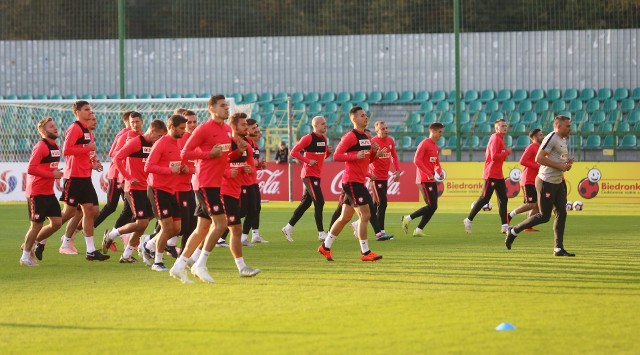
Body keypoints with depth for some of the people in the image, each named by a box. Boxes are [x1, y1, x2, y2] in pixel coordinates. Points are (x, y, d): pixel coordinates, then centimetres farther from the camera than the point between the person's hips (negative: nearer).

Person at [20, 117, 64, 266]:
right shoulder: (41, 147, -15)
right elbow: (31, 169, -22)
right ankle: (26, 256, 13)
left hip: (49, 192, 8)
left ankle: (31, 244, 21)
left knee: (57, 222, 3)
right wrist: (52, 174, -22)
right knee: (37, 225, -3)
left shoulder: (56, 146, 12)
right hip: (37, 193, -8)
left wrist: (56, 173, 7)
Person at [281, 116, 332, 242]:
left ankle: (288, 228, 21)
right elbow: (294, 152, -13)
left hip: (317, 174, 9)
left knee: (306, 202, 11)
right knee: (319, 202, -12)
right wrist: (308, 161, -19)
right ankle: (321, 234, -10)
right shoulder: (308, 138, -12)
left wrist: (328, 151, 1)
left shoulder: (324, 138, 12)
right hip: (309, 174, -9)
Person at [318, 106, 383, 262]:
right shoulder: (350, 137, -12)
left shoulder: (366, 137, 16)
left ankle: (325, 247, 23)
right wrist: (355, 156, -25)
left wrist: (374, 152, 4)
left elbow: (368, 159, 23)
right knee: (365, 215, -12)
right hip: (352, 181, -9)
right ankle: (365, 252, -8)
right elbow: (336, 156, -17)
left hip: (359, 181, 9)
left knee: (345, 217, 14)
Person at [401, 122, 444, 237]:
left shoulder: (436, 147, 16)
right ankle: (408, 218, -2)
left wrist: (439, 172, 4)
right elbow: (416, 160, -20)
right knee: (432, 206, -14)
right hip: (424, 180, -9)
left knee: (433, 207, 4)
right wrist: (429, 174, -23)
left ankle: (418, 230, 8)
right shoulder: (424, 144, -11)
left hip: (432, 180, 9)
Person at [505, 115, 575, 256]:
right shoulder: (551, 138, -17)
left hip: (558, 182, 9)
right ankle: (513, 231, 11)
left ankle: (559, 249, 7)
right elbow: (539, 158, -24)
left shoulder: (563, 140, 14)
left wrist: (567, 161, 6)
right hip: (546, 182, -9)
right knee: (544, 216, -3)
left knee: (562, 213, 4)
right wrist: (560, 166, -22)